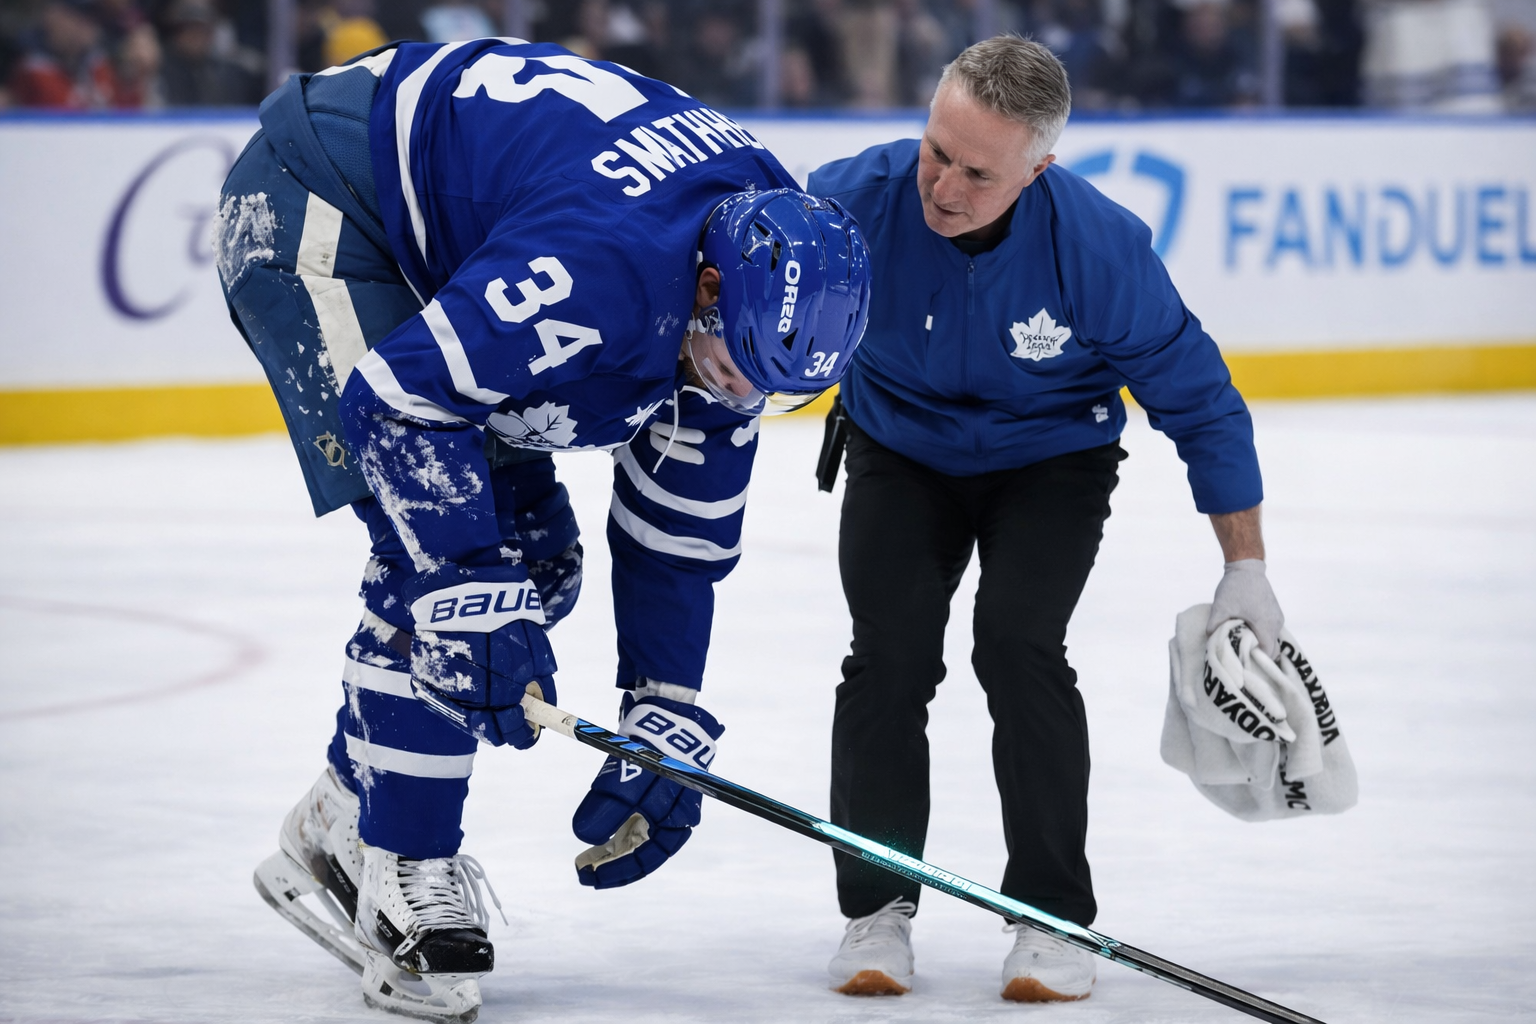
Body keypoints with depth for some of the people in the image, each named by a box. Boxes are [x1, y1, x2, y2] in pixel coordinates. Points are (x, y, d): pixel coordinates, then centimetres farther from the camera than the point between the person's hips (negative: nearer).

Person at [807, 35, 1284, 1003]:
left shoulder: (1103, 249, -30)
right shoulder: (855, 198, -29)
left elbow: (1200, 402, -16)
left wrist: (1247, 571, -10)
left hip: (1050, 460, -2)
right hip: (901, 453, 2)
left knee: (1019, 643, -20)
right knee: (892, 651, -15)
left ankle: (1054, 918, -8)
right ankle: (878, 909, 1)